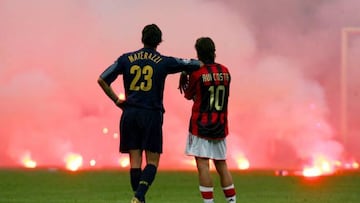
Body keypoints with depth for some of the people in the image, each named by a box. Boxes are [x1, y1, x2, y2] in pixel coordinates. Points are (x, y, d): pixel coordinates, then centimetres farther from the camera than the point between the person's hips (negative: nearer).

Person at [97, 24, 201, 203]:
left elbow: (102, 80, 2)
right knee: (152, 160, 2)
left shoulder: (126, 59, 5)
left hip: (130, 114, 3)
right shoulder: (164, 62, 0)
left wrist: (116, 100, 11)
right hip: (152, 114, -2)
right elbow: (194, 65, 6)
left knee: (135, 160, 7)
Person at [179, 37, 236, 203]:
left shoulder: (197, 73, -10)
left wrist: (184, 78, 18)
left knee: (202, 164, -7)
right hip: (220, 126, 5)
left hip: (201, 125, -5)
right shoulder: (225, 71, 4)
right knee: (221, 164, 14)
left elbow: (189, 95, 3)